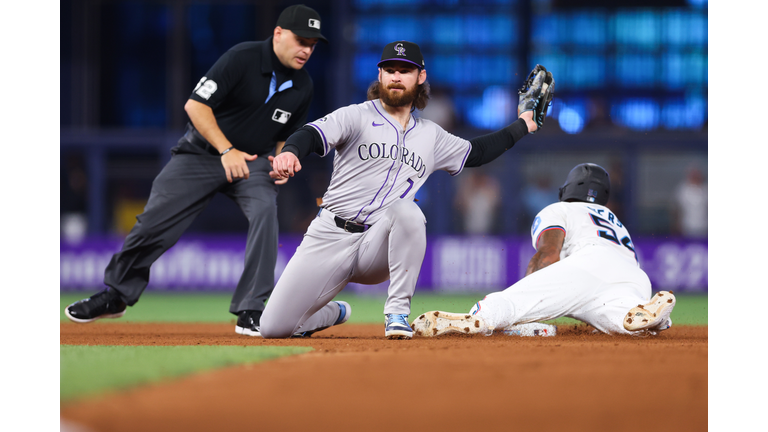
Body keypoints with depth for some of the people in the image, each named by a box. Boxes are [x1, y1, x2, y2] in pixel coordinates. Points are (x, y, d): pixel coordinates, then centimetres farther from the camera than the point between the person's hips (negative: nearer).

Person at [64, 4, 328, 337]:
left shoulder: (303, 87, -1)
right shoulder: (243, 58, -19)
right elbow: (196, 104, -22)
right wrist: (226, 151, -28)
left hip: (250, 160, 3)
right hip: (201, 154, -3)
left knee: (265, 209, -27)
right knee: (154, 222, -4)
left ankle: (250, 312, -22)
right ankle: (116, 295, 22)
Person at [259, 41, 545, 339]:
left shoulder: (431, 136, 17)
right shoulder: (356, 116, 1)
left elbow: (476, 152, 33)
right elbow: (313, 134, -18)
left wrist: (521, 126, 30)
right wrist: (290, 152, -40)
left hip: (378, 247, 2)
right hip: (331, 235, -1)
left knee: (406, 210, -35)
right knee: (274, 328, -10)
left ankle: (397, 312, -24)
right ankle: (333, 313, 27)